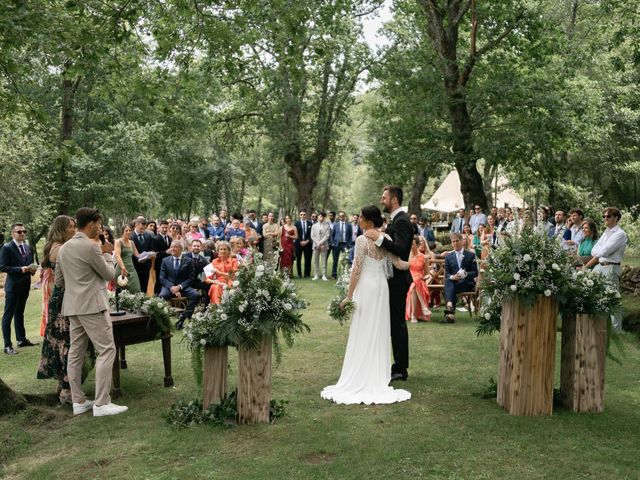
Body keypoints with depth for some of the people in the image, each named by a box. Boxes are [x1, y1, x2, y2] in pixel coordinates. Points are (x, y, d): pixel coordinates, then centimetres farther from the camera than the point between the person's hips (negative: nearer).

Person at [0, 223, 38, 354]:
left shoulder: (28, 247, 11)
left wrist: (32, 269, -2)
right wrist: (20, 269, -23)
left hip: (25, 285, 7)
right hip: (13, 286, -7)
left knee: (19, 313, 19)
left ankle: (21, 339, 29)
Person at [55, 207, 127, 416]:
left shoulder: (64, 248, 12)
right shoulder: (91, 246, -14)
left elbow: (59, 280, 17)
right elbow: (109, 274, -7)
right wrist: (108, 254, 7)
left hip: (72, 306, 9)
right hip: (92, 305, -9)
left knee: (76, 353, 10)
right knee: (106, 350, -5)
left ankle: (78, 401, 15)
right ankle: (101, 403, -7)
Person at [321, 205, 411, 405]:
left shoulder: (362, 240, -14)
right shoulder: (386, 239, 3)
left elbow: (356, 270, -15)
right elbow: (399, 264, 2)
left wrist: (349, 296, -10)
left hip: (366, 287, -6)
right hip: (382, 286, 6)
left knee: (363, 333, 1)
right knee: (379, 332, 13)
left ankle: (360, 380, 7)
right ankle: (379, 377, 19)